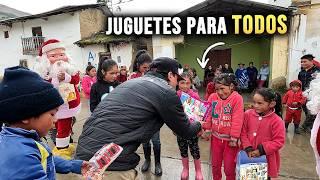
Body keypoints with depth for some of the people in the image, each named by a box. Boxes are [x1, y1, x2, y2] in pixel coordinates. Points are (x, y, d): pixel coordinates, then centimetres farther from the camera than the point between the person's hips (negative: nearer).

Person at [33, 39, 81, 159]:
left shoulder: (69, 67, 2)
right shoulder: (45, 71, -10)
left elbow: (76, 79, -11)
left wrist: (66, 77, -27)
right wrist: (56, 79, -30)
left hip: (70, 103, 5)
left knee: (67, 126, 20)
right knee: (61, 127, -2)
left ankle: (65, 145, 38)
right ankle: (60, 149, 14)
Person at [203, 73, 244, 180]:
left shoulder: (237, 98, -15)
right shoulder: (213, 97, -3)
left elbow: (237, 120, -15)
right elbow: (208, 115, 1)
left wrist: (234, 138, -13)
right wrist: (206, 129, -6)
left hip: (230, 139, -3)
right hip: (216, 137, 4)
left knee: (229, 167, 11)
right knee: (215, 164, 19)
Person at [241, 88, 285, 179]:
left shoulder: (276, 121, -16)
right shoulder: (248, 114, -7)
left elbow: (279, 141, -14)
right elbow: (243, 133, -2)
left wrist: (262, 150, -18)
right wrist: (248, 148, -12)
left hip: (266, 159, -2)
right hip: (249, 156, 3)